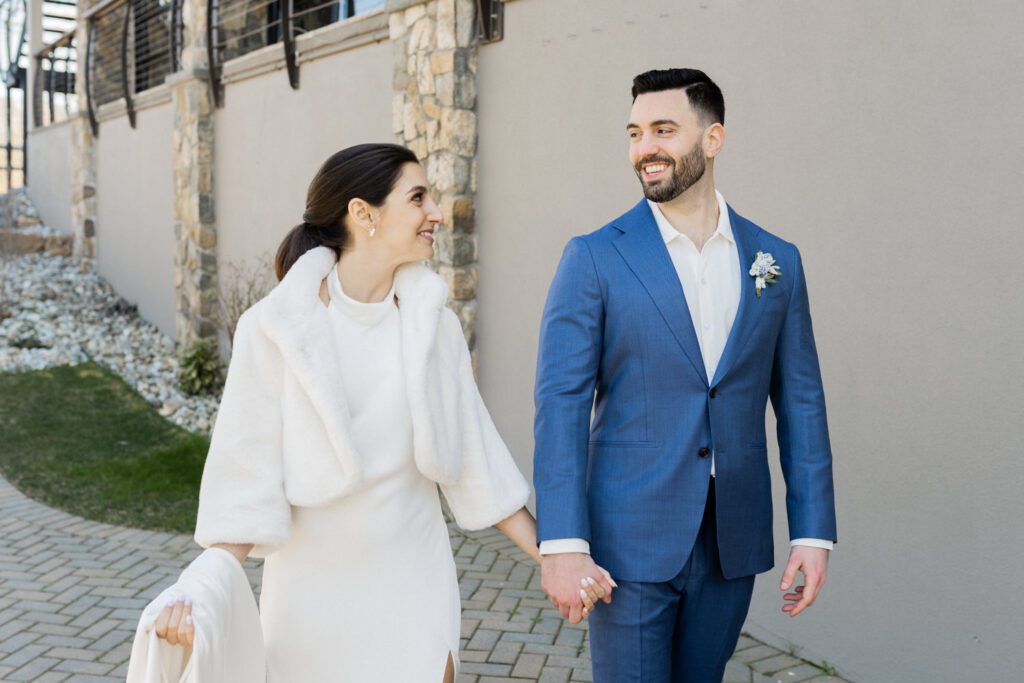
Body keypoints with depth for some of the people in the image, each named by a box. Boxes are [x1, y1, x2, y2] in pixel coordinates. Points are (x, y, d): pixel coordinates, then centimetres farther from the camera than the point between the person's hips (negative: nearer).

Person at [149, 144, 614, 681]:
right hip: (311, 588, -2)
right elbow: (247, 471, -12)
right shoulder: (274, 327, -13)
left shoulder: (434, 323, -3)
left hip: (414, 583, 3)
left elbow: (472, 454, 2)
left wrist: (549, 553, 2)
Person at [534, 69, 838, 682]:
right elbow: (561, 401, -10)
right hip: (630, 539, -3)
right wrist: (562, 542, -17)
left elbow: (800, 400, 6)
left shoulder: (777, 261, 4)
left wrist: (813, 532, 1)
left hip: (733, 541, 3)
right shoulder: (595, 258, -5)